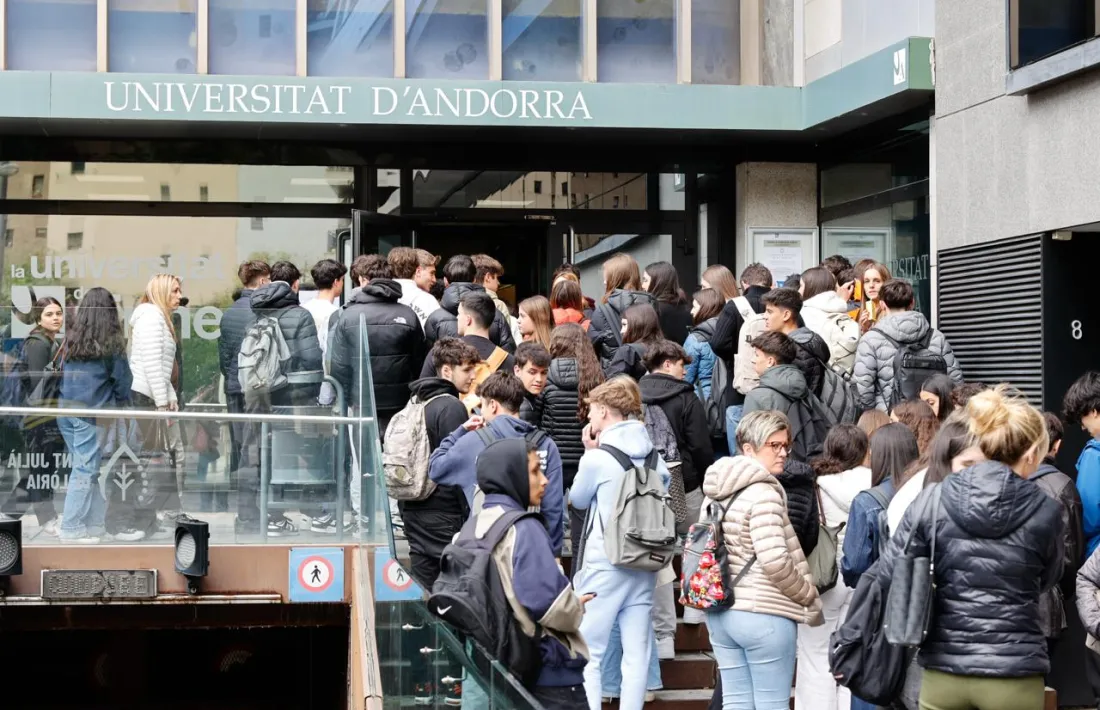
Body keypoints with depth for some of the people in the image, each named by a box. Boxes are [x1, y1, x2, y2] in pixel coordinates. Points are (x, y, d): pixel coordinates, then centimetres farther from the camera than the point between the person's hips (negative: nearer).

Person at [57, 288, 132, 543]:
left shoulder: (71, 336, 5)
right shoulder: (110, 340, -7)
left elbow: (58, 370, 8)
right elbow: (122, 376, -2)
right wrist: (123, 403, 14)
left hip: (66, 408, 5)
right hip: (92, 411, -5)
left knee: (86, 466, 12)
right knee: (86, 469, 0)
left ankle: (95, 524, 17)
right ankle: (72, 528, -1)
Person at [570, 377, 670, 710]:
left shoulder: (597, 458, -11)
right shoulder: (655, 459, 5)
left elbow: (577, 500, 5)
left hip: (604, 565, -5)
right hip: (645, 565, 5)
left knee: (589, 654, 1)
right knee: (637, 655, 6)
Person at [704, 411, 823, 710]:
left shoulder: (716, 492, 12)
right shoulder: (764, 493, -15)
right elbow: (775, 560, -21)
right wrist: (809, 598, -8)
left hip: (720, 611, 8)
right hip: (763, 614, -8)